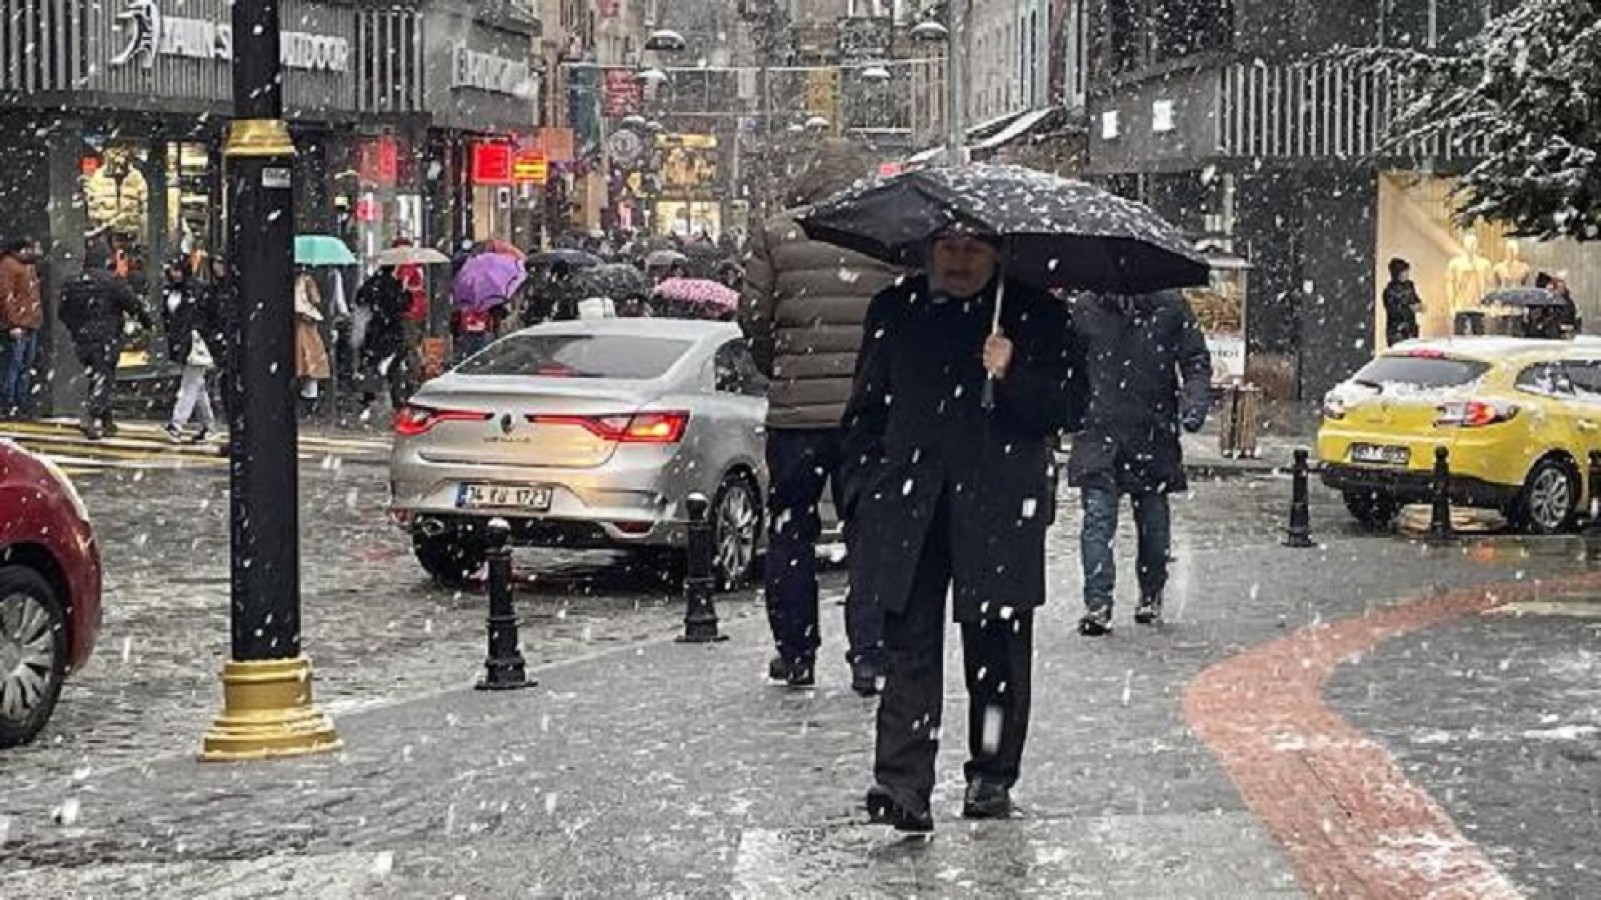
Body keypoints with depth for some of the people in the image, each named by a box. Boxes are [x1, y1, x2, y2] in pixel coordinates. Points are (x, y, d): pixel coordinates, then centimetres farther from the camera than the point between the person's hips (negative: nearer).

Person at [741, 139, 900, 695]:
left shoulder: (776, 235, 1)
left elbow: (754, 317, 0)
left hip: (795, 407, 0)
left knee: (791, 534, 12)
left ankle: (796, 656, 16)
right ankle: (869, 657, 3)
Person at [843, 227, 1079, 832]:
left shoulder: (1038, 316, 4)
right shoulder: (893, 310, 11)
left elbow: (1059, 412, -2)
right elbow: (866, 411, 15)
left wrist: (1010, 375, -19)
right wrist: (861, 491, 7)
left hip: (998, 511, -1)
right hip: (907, 509, 1)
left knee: (996, 651, 6)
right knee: (909, 647, -6)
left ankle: (992, 777, 20)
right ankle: (902, 783, -10)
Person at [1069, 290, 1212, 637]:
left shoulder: (1170, 309, 1)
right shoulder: (1086, 312, 3)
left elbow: (1197, 362, 4)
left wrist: (1195, 402, -12)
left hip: (1153, 436, 0)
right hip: (1100, 435, 0)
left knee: (1154, 523, 10)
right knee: (1097, 520, -11)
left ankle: (1151, 598, 30)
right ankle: (1097, 605, -12)